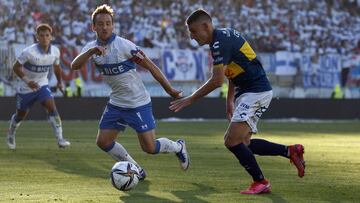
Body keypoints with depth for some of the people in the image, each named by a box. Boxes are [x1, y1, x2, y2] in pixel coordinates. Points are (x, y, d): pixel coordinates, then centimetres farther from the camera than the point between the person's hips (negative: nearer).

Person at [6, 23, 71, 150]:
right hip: (26, 88, -3)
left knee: (51, 107, -21)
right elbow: (16, 67, -16)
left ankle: (60, 139, -23)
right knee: (21, 115, 14)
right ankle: (11, 134, 44)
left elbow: (56, 67, 11)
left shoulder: (55, 52, -11)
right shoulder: (29, 52, -26)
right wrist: (27, 81, -27)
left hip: (42, 86, 3)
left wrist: (59, 82, 18)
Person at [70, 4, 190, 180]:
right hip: (116, 104, 6)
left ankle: (178, 147, 24)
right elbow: (74, 66, -19)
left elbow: (150, 66, -12)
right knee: (103, 142, 0)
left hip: (138, 104, -6)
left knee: (149, 148, -8)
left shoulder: (124, 45, -19)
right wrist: (91, 52, -37)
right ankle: (136, 170, 18)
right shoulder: (91, 47, -2)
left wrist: (169, 90, -9)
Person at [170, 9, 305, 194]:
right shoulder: (224, 35, 13)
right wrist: (230, 100, 21)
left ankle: (261, 182, -3)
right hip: (247, 92, 10)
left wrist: (190, 99, -13)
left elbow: (217, 81, -21)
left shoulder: (220, 43, -18)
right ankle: (290, 151, 15)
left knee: (232, 141, -14)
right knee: (241, 143, 10)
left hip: (256, 92, -10)